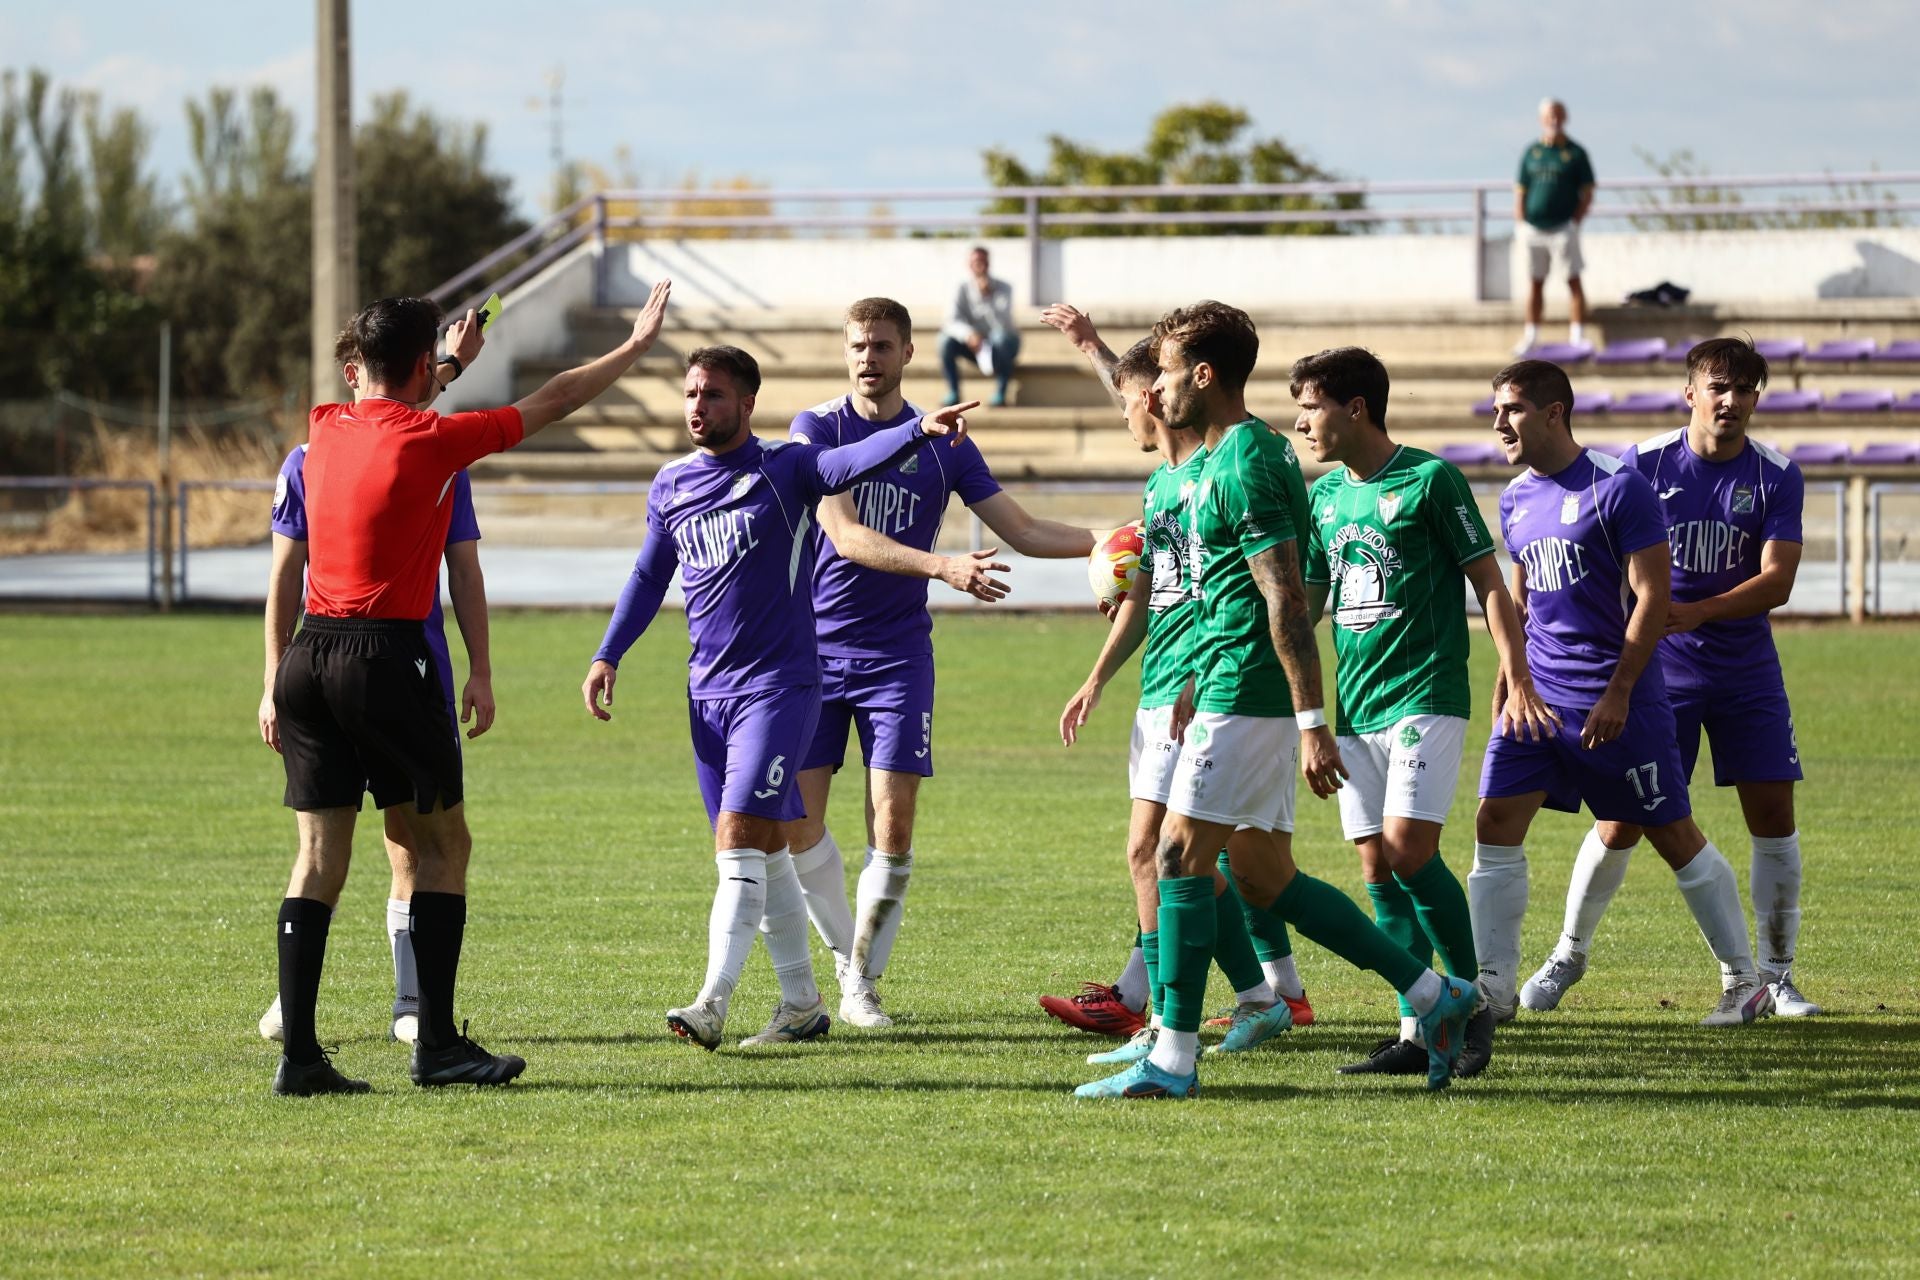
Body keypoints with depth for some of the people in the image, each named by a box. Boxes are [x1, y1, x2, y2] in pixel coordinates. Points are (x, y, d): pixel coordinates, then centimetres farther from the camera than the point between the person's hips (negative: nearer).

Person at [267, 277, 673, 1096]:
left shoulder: (327, 428, 9)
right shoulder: (429, 441, -9)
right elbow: (552, 403, 2)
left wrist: (453, 361, 50)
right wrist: (636, 346, 16)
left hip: (309, 656, 6)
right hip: (382, 658, -6)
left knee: (319, 857, 4)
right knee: (442, 842, 6)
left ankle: (297, 1053, -2)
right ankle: (436, 1044, 4)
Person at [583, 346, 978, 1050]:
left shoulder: (785, 470, -5)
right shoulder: (671, 486, 10)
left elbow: (856, 460, -23)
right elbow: (648, 576, 23)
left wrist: (920, 429, -41)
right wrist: (607, 656, 16)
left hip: (778, 684, -6)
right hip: (708, 691, 6)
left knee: (739, 842, -16)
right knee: (765, 852, 11)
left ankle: (712, 1005, -22)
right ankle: (803, 1005, 19)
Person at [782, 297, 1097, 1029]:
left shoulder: (943, 445, 4)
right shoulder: (815, 431, -4)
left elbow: (1023, 533, 8)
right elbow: (847, 537, -16)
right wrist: (943, 568, -29)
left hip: (896, 657, 1)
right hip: (814, 647, -1)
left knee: (892, 826, -9)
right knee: (797, 823, -1)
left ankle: (863, 982, 3)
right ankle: (847, 959, 19)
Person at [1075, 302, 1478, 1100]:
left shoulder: (1245, 465, -16)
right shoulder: (1233, 455, 17)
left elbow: (1286, 600, -21)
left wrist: (1312, 722, -24)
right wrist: (1195, 688, 30)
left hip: (1246, 699, -10)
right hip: (1237, 695, 10)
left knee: (1182, 855, -7)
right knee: (1264, 877, 11)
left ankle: (1173, 1059, -5)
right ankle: (1433, 997, 13)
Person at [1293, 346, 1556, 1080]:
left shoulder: (1429, 480, -6)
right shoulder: (1324, 496, 12)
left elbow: (1490, 584, -5)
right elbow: (1306, 602, 21)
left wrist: (1517, 680, -12)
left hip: (1425, 696, -7)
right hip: (1354, 705, 7)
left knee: (1410, 851, -17)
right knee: (1377, 867, 2)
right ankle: (1417, 1032, 5)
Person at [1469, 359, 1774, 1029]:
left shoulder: (1618, 487, -12)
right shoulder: (1517, 498, 11)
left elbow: (1652, 596, -14)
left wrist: (1618, 691, -18)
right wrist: (1507, 680, 18)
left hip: (1617, 698, -7)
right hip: (1538, 691, 7)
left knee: (1673, 835, 2)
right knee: (1495, 824, -5)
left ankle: (1745, 983, 13)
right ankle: (1491, 985, -1)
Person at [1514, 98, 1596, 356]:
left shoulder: (1575, 153, 3)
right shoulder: (1531, 153, 11)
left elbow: (1587, 194, 2)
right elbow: (1520, 192, 13)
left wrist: (1575, 223, -9)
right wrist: (1520, 225, 2)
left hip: (1563, 227, -3)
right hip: (1533, 227, 3)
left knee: (1573, 281, -5)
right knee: (1534, 283, 8)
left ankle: (1577, 335, -5)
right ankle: (1531, 337, 12)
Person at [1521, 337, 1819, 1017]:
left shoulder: (1776, 476, -5)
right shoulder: (1643, 464, -6)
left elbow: (1776, 580, -14)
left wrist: (1696, 612, -29)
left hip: (1747, 672, 1)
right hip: (1659, 671, -1)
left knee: (1774, 813, -3)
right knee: (1621, 821, -3)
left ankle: (1776, 974, 10)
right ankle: (1568, 955, 16)